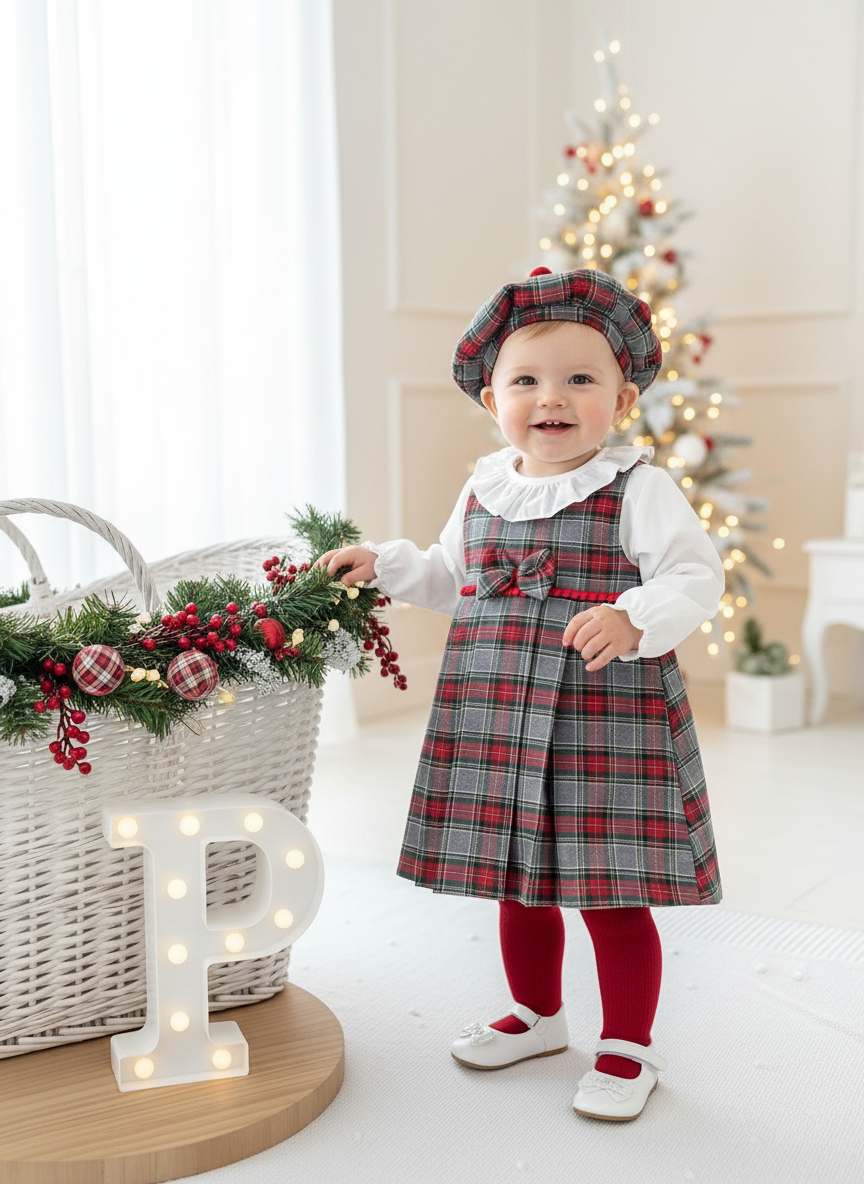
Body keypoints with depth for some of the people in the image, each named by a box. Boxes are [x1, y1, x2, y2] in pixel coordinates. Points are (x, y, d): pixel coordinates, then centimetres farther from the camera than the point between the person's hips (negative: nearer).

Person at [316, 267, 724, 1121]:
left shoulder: (636, 489, -7)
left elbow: (697, 576, -13)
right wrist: (380, 564, 13)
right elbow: (450, 580, 24)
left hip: (607, 725, -5)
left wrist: (634, 619, -30)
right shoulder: (482, 491, 10)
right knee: (516, 883, 17)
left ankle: (628, 1048, 22)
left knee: (612, 890, 2)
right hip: (498, 724, 6)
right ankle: (537, 1015, 40)